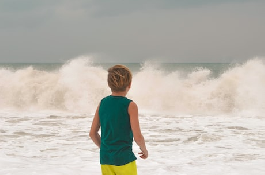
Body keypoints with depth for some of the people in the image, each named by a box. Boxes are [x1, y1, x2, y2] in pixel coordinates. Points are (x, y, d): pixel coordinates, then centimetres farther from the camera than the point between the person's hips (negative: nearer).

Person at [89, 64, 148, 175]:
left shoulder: (102, 103, 4)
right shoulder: (130, 105, -11)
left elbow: (93, 133, 9)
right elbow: (137, 137, -13)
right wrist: (144, 150, 6)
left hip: (105, 159, 5)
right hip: (124, 159, -5)